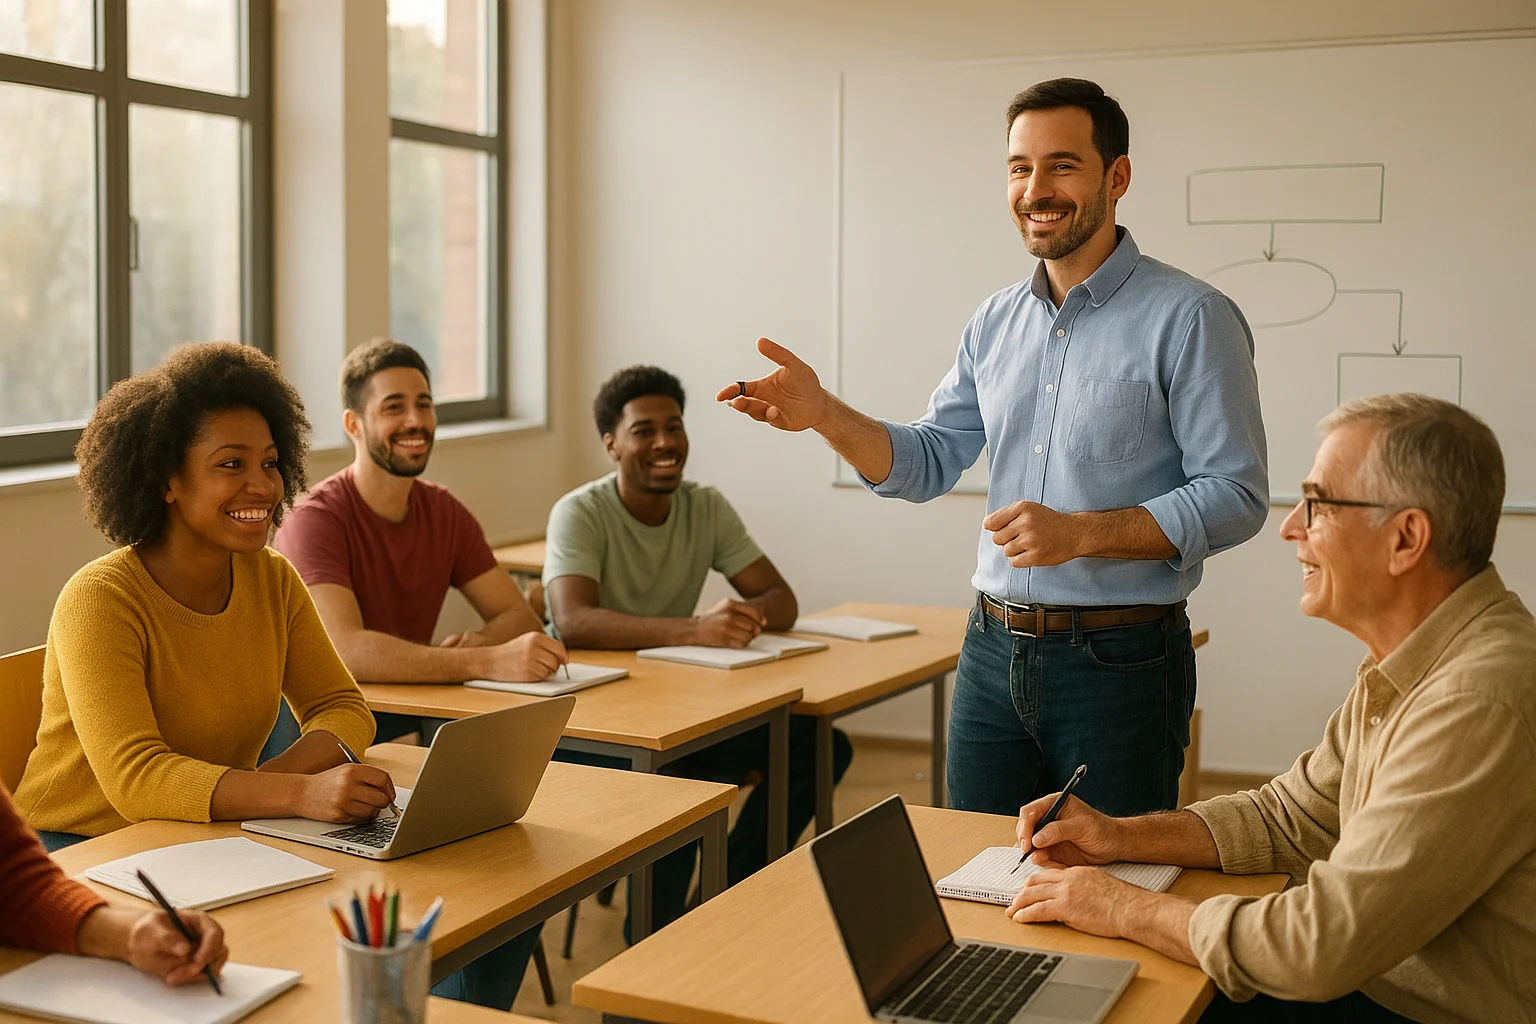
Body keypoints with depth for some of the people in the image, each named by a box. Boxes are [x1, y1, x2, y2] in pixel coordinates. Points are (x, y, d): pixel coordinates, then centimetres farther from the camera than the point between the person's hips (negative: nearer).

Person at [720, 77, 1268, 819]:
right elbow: (927, 464, 11)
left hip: (1120, 663, -5)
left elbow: (1235, 497, -13)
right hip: (994, 652, 6)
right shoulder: (996, 322, 9)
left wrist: (1081, 532, -23)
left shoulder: (1190, 318, -10)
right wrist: (823, 414, -5)